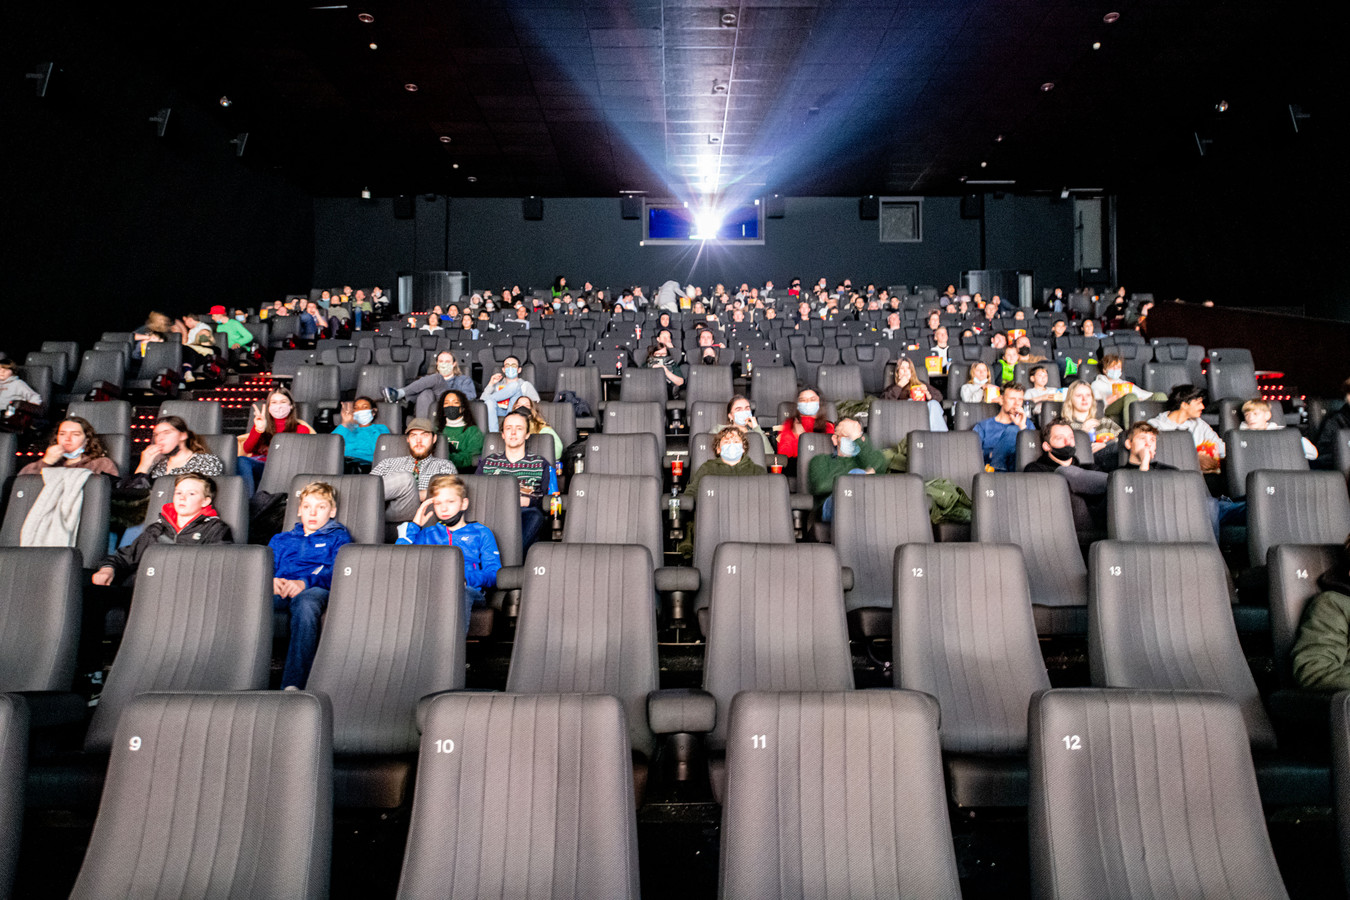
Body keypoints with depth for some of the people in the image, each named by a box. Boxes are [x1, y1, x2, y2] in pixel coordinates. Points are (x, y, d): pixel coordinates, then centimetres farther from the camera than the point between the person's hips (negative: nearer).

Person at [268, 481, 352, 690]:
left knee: (305, 604, -43)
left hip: (315, 589, -3)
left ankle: (293, 684, -54)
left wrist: (305, 583, -14)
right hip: (279, 591, 3)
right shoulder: (281, 539, 38)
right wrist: (271, 580, -4)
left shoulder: (338, 537, 25)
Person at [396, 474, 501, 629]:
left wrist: (466, 578, -10)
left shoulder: (481, 533, 23)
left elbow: (494, 575, 10)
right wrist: (414, 526, 22)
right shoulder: (427, 534, 32)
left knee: (461, 593, -40)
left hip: (468, 590, -1)